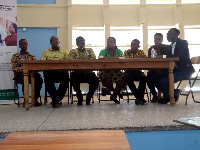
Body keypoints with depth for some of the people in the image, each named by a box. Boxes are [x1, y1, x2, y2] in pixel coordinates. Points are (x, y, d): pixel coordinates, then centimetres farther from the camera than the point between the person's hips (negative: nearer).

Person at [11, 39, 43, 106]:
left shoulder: (32, 57, 19)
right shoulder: (15, 56, 13)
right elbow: (14, 68, -1)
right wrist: (23, 69, -18)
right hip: (20, 75, -2)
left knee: (39, 79, -32)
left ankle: (35, 99, -24)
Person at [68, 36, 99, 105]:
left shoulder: (89, 50, 12)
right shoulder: (73, 51, 9)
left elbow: (94, 59, -3)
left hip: (88, 73, 1)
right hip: (77, 73, -1)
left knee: (96, 80, -28)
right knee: (73, 79, -32)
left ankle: (88, 97, -3)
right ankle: (79, 97, -4)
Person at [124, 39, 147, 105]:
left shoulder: (141, 52, 5)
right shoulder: (127, 52, 1)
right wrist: (136, 58, -32)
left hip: (137, 71, 1)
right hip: (129, 71, -1)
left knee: (144, 77, -30)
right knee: (128, 78, -33)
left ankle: (139, 98, -20)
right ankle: (139, 97, -23)